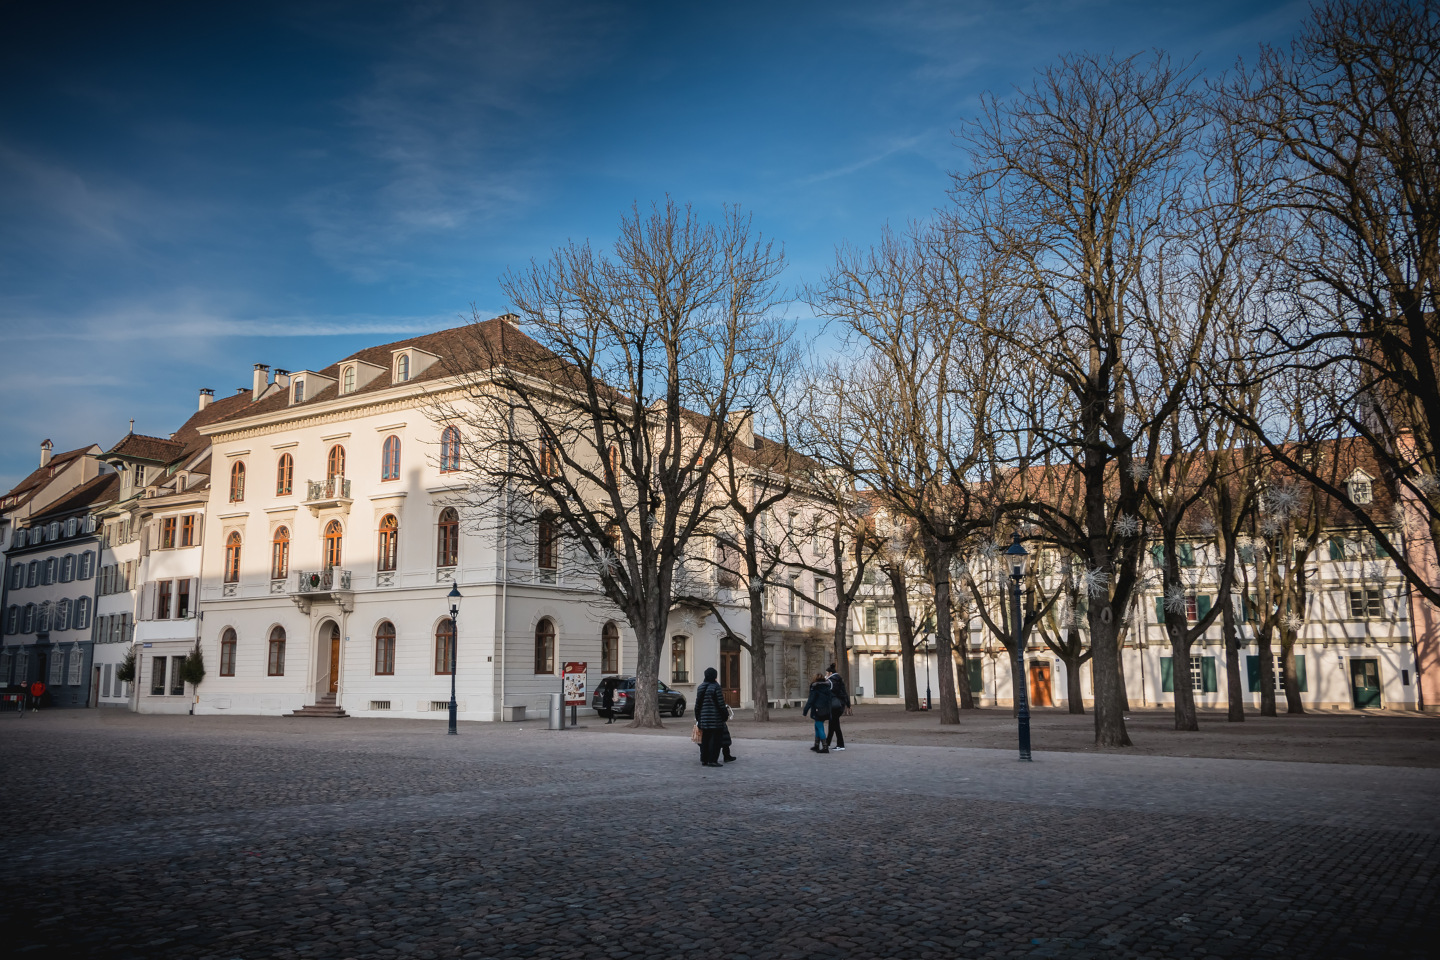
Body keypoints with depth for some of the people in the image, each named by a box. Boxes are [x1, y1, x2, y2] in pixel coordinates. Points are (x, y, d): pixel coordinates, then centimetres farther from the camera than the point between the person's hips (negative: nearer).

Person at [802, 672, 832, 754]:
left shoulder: (815, 688, -11)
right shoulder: (826, 687, 9)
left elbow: (810, 701, -11)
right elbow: (829, 699, 15)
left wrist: (805, 711, -6)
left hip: (818, 710, -7)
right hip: (826, 710, 7)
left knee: (820, 728, -4)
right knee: (817, 726, 19)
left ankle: (825, 747, -9)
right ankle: (817, 745, 24)